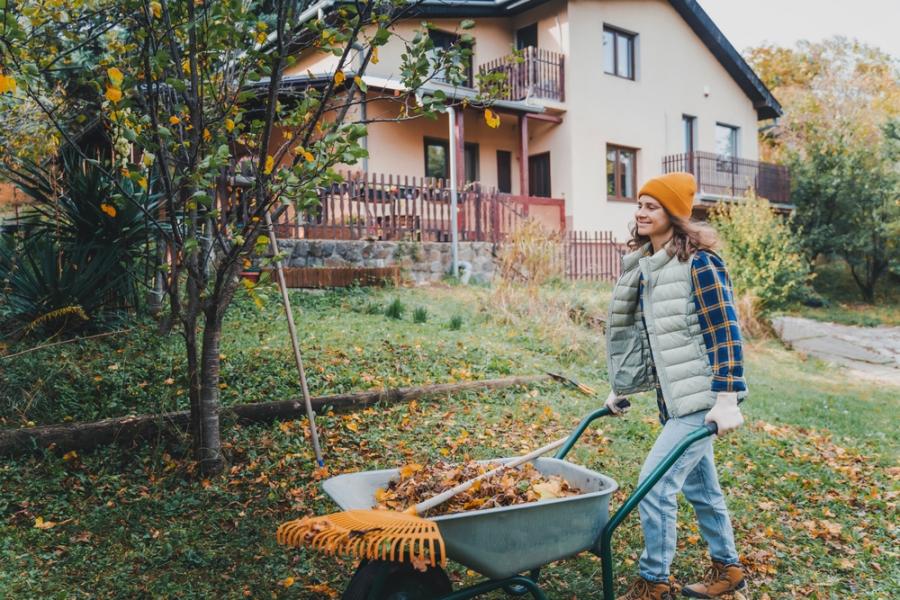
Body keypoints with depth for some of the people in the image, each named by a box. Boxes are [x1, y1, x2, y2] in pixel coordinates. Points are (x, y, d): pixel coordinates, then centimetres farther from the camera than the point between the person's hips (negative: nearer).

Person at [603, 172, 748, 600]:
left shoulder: (698, 263, -14)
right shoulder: (641, 264, 9)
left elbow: (725, 332, -17)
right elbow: (634, 330, 16)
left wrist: (727, 399, -21)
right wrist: (621, 387, 18)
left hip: (702, 397, -8)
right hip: (672, 395, 8)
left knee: (655, 481, -10)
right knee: (700, 486, 19)